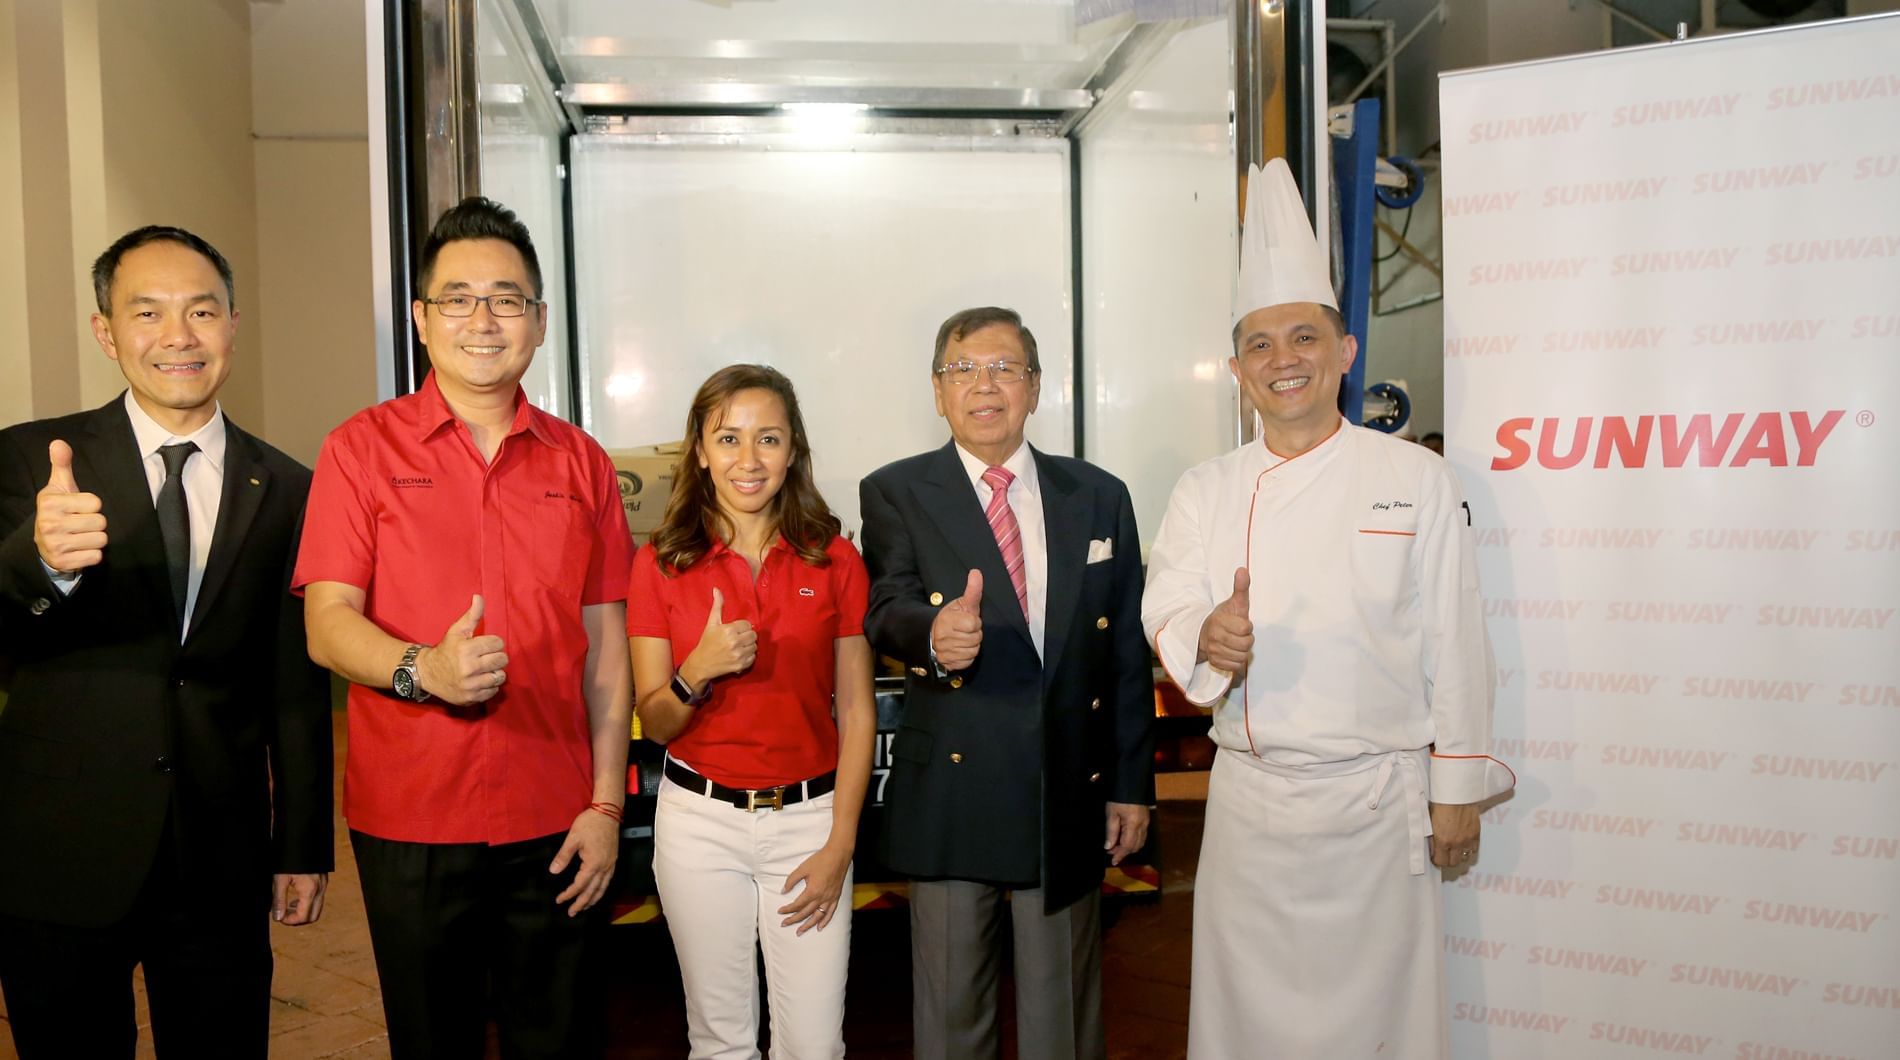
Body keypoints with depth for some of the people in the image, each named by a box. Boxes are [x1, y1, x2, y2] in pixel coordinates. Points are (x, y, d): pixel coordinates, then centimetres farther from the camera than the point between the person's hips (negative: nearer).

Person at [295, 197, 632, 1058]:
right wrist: (423, 669, -27)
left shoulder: (580, 462, 6)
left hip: (553, 822, 2)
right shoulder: (363, 447, -1)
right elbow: (327, 625, -6)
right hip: (409, 821, -1)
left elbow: (605, 646, 5)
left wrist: (606, 804, 0)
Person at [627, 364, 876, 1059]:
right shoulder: (661, 563, -2)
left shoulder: (835, 560, -1)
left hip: (809, 817, 0)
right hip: (700, 819, 0)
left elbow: (856, 714, 1)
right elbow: (653, 723, 0)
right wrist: (698, 672, -21)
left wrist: (839, 846, -4)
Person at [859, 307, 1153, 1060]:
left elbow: (1127, 650, 7)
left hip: (1071, 795, 2)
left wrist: (1132, 784, 5)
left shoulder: (1100, 497, 7)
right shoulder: (895, 495, 1)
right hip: (951, 793, -1)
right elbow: (888, 606, -14)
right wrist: (934, 635, -38)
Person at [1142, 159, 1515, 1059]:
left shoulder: (1415, 479, -2)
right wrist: (1205, 638, -26)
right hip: (1249, 796, 2)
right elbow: (1165, 612, -2)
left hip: (1377, 796, -1)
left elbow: (1453, 641, -1)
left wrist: (1457, 791, 0)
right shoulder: (1206, 491, 4)